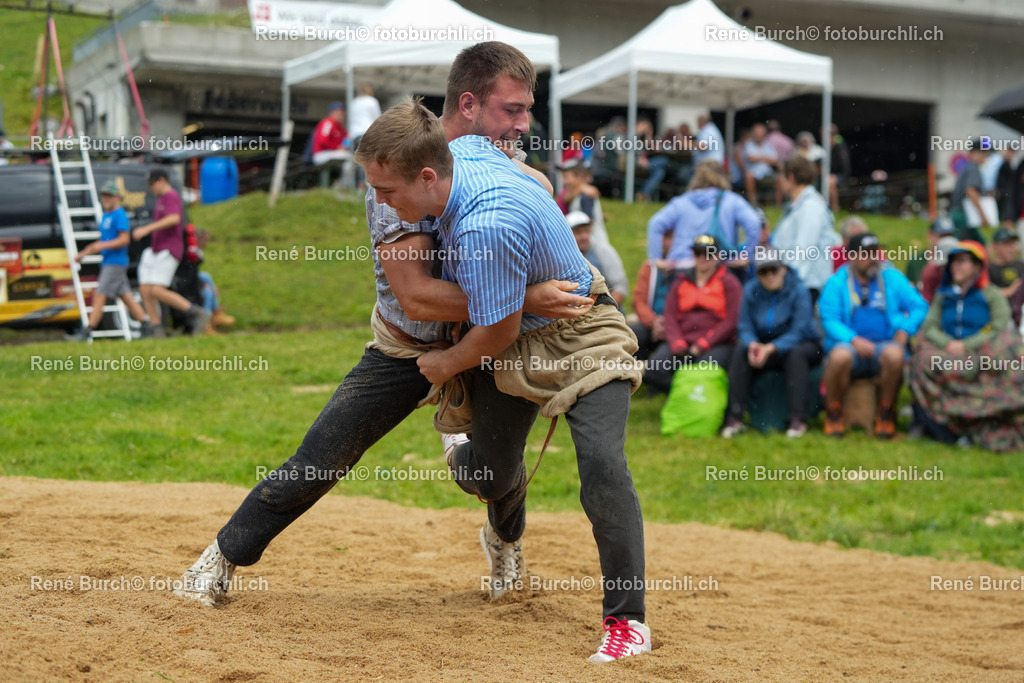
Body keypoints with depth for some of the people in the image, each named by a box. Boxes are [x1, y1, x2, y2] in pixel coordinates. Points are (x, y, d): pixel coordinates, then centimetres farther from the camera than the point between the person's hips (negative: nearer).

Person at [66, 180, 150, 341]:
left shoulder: (119, 215, -11)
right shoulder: (106, 216, 18)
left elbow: (125, 239, -19)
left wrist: (102, 245, -25)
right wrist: (85, 253, 19)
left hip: (115, 263, -10)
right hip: (108, 262, 10)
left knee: (99, 297, -10)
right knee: (126, 296, 9)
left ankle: (87, 332, -9)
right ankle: (146, 326, 12)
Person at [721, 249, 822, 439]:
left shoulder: (799, 291, -15)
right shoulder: (751, 291, -4)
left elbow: (798, 332, -22)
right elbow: (745, 326, -7)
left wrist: (771, 348, -36)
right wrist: (752, 344, -31)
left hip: (801, 345, -3)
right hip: (764, 344, 3)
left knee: (796, 354, -35)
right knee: (740, 351, -23)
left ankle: (798, 419, -33)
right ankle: (734, 418, -26)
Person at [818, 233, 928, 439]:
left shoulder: (893, 278, 14)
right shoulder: (836, 283, 9)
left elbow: (919, 306, 9)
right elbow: (829, 319, -3)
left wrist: (905, 331, -9)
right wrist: (854, 340, -19)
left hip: (884, 346, 1)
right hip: (850, 346, -1)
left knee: (894, 354, -35)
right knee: (839, 356, -37)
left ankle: (885, 414, -11)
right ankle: (833, 413, -11)